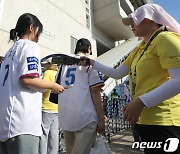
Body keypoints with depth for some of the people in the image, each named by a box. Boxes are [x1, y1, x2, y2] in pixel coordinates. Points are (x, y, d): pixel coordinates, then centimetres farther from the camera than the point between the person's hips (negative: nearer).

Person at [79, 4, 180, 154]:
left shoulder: (164, 38, -10)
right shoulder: (138, 49, 17)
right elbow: (117, 73, 19)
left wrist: (141, 102, -25)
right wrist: (92, 63, 19)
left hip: (163, 119, -9)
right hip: (146, 118, 9)